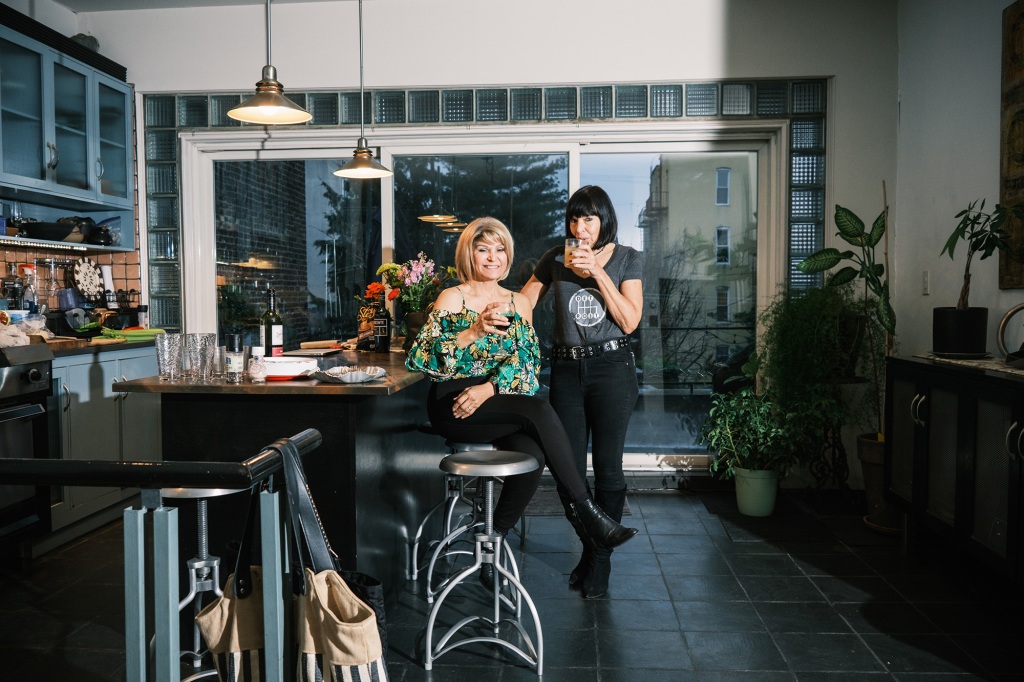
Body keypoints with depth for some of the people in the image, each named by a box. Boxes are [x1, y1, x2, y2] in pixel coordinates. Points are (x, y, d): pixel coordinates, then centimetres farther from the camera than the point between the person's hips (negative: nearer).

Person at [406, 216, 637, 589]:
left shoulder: (519, 303, 16)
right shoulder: (452, 298, 3)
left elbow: (526, 359, 3)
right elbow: (419, 357, -10)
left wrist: (487, 389, -15)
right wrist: (474, 331, -21)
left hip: (500, 408, 4)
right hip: (453, 407, -4)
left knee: (534, 455, -29)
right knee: (540, 409, -30)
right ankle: (583, 509, -20)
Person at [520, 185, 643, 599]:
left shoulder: (626, 259, 3)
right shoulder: (556, 259, 8)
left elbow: (630, 321, -7)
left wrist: (598, 273, -13)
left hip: (611, 368, -2)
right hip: (566, 369, 3)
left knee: (607, 467, 1)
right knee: (568, 469, 4)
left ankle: (601, 561, 16)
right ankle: (588, 549, 25)